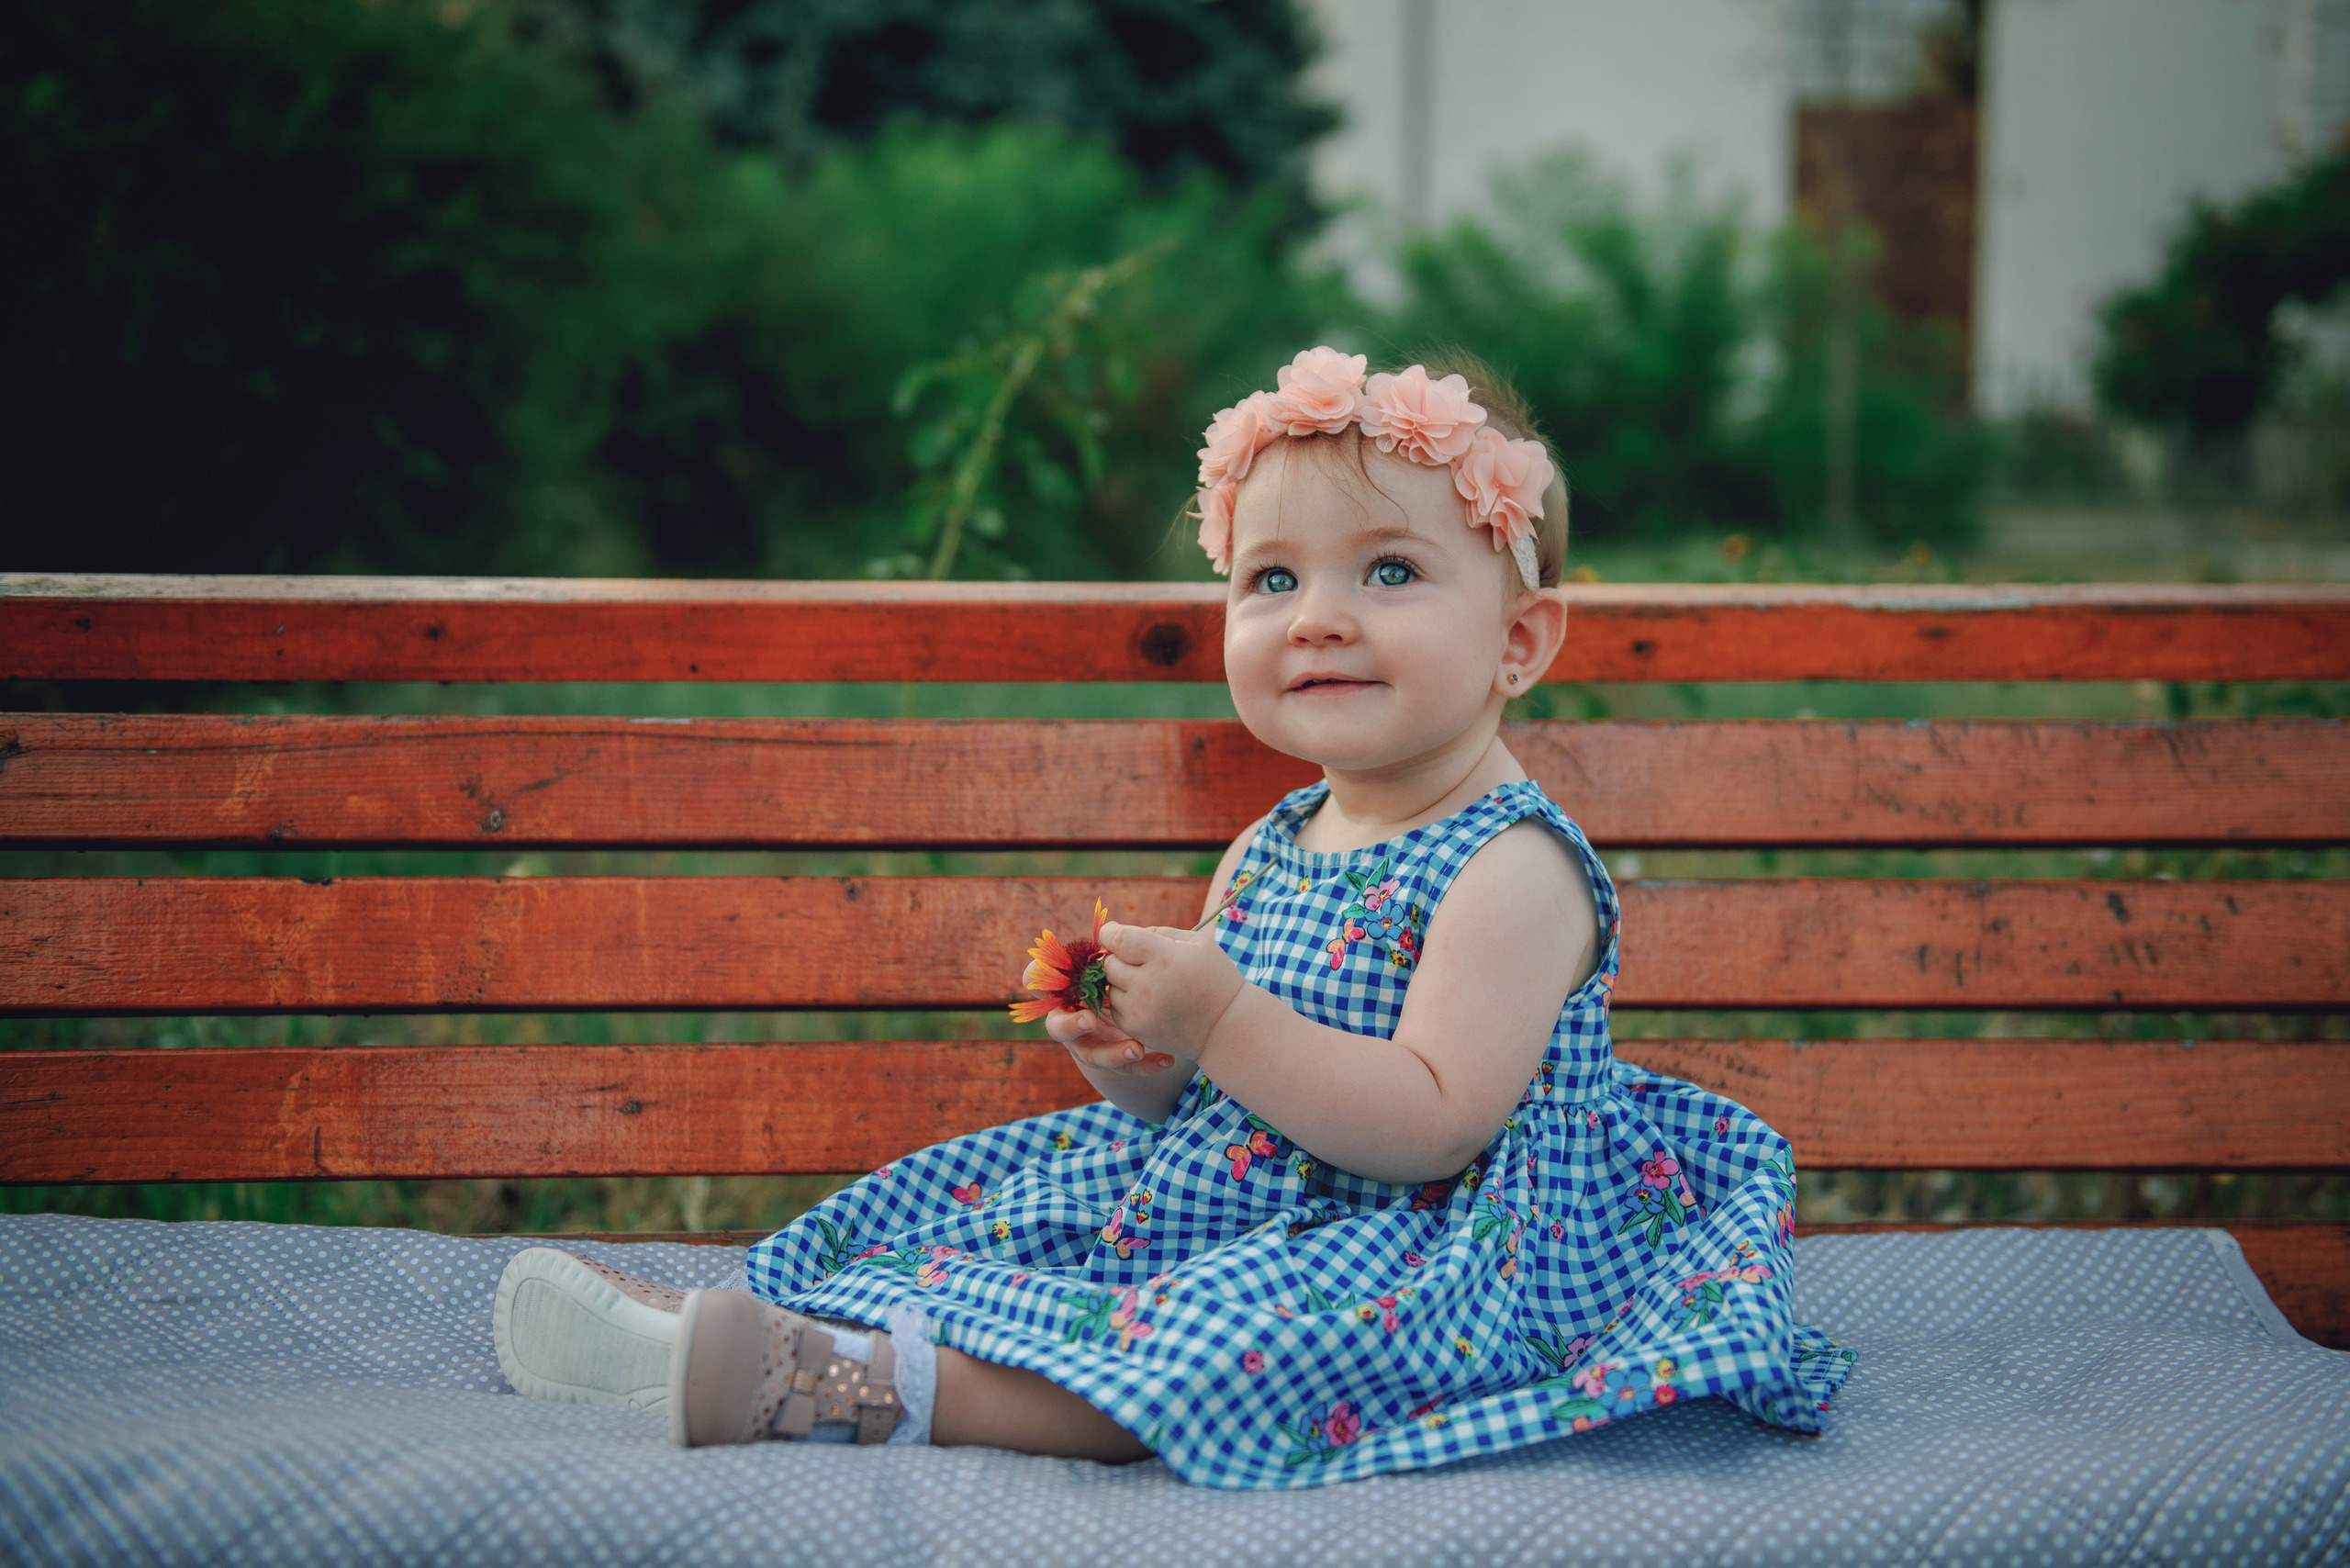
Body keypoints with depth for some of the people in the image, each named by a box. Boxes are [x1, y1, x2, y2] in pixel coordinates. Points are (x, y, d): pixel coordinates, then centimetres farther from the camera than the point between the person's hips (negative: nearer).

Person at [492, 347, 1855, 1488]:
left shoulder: (1515, 869, -14)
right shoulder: (1264, 856, 12)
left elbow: (1429, 1126, -25)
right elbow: (1214, 1099, 18)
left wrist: (1220, 1023, -28)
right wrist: (1137, 1061, -6)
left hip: (1423, 1249, -9)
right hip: (1223, 1201, 9)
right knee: (976, 1214, 4)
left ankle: (860, 1384, -42)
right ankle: (699, 1333, -3)